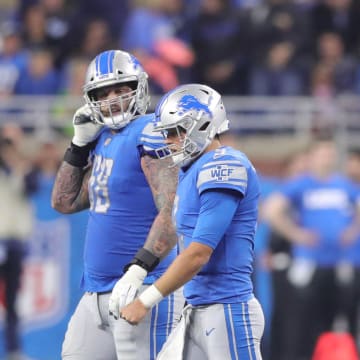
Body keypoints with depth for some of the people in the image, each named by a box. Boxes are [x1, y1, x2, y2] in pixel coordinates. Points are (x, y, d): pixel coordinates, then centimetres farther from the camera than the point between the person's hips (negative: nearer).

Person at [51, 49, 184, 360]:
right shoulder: (103, 139, 15)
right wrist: (80, 144, 13)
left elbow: (173, 212, -21)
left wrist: (138, 271, -27)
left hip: (141, 288, -9)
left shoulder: (149, 135, -12)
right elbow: (65, 203, 22)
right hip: (96, 294, 9)